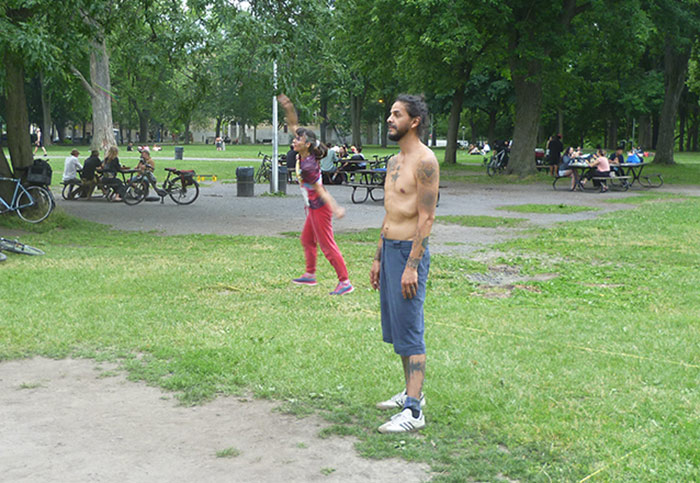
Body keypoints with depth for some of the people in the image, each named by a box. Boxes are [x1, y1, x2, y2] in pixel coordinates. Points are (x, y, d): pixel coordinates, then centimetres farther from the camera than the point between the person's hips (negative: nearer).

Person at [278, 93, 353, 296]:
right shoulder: (303, 155, -1)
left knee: (327, 245, -4)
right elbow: (294, 126, 6)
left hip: (319, 208, -10)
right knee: (307, 240, 22)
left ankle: (345, 282, 3)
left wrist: (335, 209, -29)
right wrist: (288, 109, -5)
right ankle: (310, 275, 36)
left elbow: (320, 190, -26)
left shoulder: (307, 166, -26)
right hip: (314, 208, 10)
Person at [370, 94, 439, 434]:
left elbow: (426, 217, -17)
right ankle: (411, 392, 29)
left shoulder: (425, 161, -13)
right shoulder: (394, 161, 16)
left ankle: (414, 411, -6)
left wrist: (412, 266, -22)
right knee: (396, 327, 16)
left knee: (410, 331, -9)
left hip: (409, 252, -10)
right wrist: (378, 259, 20)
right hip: (389, 249, 10)